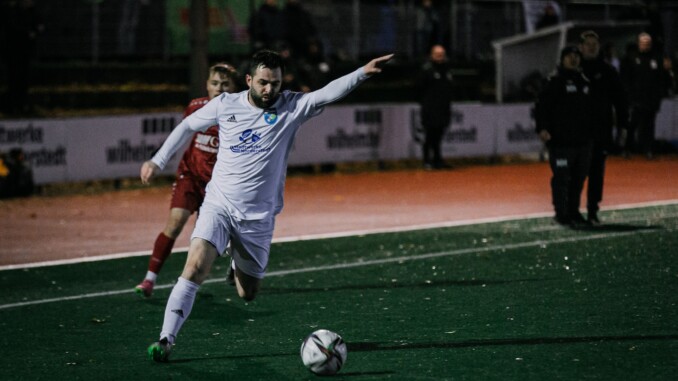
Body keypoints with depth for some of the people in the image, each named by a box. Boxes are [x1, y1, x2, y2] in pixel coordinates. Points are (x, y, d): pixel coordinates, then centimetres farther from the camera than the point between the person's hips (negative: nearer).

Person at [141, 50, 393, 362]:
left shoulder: (291, 108, -5)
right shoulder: (225, 105, 0)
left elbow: (328, 93, -21)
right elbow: (188, 126, 16)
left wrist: (363, 73, -36)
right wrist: (158, 160, 17)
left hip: (257, 217, 1)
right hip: (218, 205, -1)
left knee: (247, 293, 9)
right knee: (196, 266, -23)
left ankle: (239, 264, 44)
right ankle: (166, 339, -18)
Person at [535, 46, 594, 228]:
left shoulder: (585, 82, 17)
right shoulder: (555, 82, -4)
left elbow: (591, 109, 25)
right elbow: (541, 106, -10)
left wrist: (591, 131, 23)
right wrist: (542, 128, -21)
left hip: (583, 140, 7)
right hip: (561, 140, -7)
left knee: (578, 178, 10)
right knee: (562, 177, -5)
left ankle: (573, 211, 20)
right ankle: (561, 214, 1)